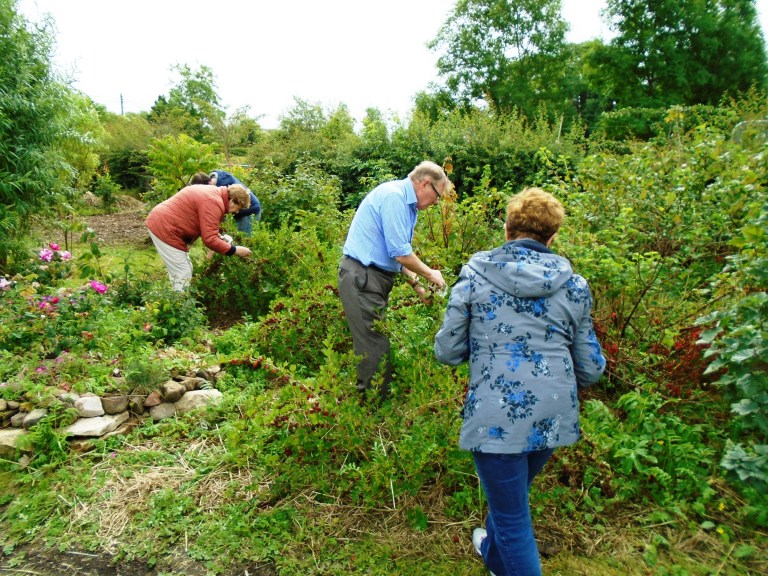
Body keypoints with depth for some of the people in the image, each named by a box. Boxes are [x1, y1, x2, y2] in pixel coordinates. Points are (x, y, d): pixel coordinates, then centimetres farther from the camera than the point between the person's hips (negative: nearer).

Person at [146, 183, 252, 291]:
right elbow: (210, 240, -24)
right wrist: (235, 250, -17)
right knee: (183, 275, -7)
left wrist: (218, 237, 7)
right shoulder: (214, 202, -22)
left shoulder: (214, 192, 9)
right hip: (164, 227, -11)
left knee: (186, 269, 16)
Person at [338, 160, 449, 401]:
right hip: (362, 279, -10)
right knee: (375, 348, -7)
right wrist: (429, 274, -3)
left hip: (375, 278, 10)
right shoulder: (394, 195, -14)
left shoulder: (406, 202, 18)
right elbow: (400, 253, -18)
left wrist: (416, 285, 15)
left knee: (380, 343, 12)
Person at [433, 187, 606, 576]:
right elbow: (590, 368, 4)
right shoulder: (573, 285, 2)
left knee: (513, 518, 13)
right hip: (553, 415, 5)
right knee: (511, 493, 30)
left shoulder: (475, 275, -5)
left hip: (496, 418, -4)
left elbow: (447, 352, -4)